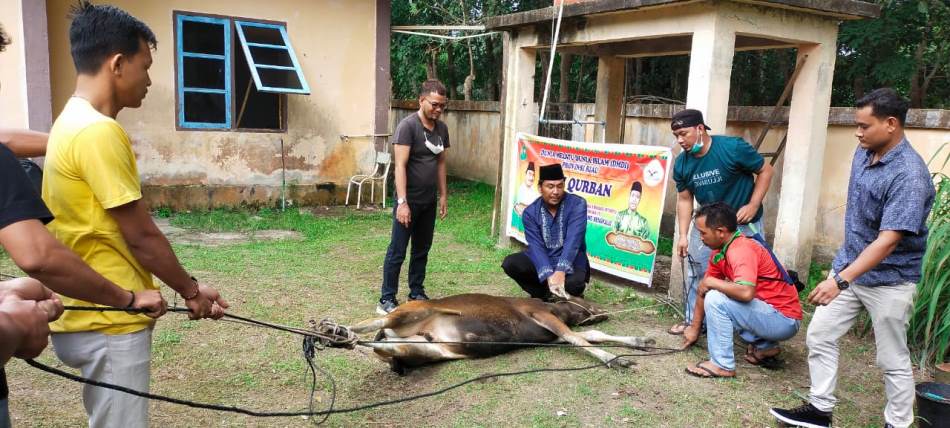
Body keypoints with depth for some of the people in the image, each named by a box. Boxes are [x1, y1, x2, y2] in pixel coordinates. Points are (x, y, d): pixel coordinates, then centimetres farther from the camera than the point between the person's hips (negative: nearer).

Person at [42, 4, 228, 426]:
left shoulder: (72, 122, 10)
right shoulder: (98, 132, -21)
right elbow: (141, 237, -20)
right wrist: (191, 290, -4)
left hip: (92, 313, 10)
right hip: (109, 322, -10)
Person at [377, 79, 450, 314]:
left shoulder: (442, 128, 7)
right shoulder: (408, 126, -14)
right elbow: (400, 166, -18)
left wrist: (443, 195, 13)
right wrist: (402, 202, -23)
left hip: (429, 201, 7)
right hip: (409, 200, -7)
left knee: (422, 250, 15)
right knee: (397, 252, -1)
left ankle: (417, 293, 27)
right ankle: (387, 299, 7)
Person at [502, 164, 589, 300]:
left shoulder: (577, 204, -16)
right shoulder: (530, 212, -9)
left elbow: (573, 240, -28)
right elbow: (536, 247, -19)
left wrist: (560, 271, -42)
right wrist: (549, 276, -37)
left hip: (570, 262, -3)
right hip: (542, 262, 3)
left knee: (573, 283, -36)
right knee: (510, 263, -23)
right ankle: (546, 295, -4)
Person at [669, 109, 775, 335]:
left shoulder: (733, 148, -24)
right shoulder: (682, 163, -9)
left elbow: (766, 171, -12)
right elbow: (684, 200, -2)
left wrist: (753, 205, -20)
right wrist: (683, 235, -7)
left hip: (743, 223, -4)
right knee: (695, 270, 7)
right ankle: (693, 320, 23)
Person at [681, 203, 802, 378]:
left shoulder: (741, 250, -24)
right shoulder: (720, 251, 4)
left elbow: (746, 292, -39)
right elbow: (703, 289, 9)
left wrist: (711, 282, -22)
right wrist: (695, 328, 13)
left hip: (784, 320, -10)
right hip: (770, 311, 10)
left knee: (716, 299, -22)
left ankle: (722, 365, -9)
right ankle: (764, 346, 15)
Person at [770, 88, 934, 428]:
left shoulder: (909, 175, -25)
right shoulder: (863, 153, 1)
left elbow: (888, 240, -30)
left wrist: (840, 281, -37)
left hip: (889, 280, -7)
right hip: (849, 266, 8)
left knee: (893, 360, 6)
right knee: (819, 336, 9)